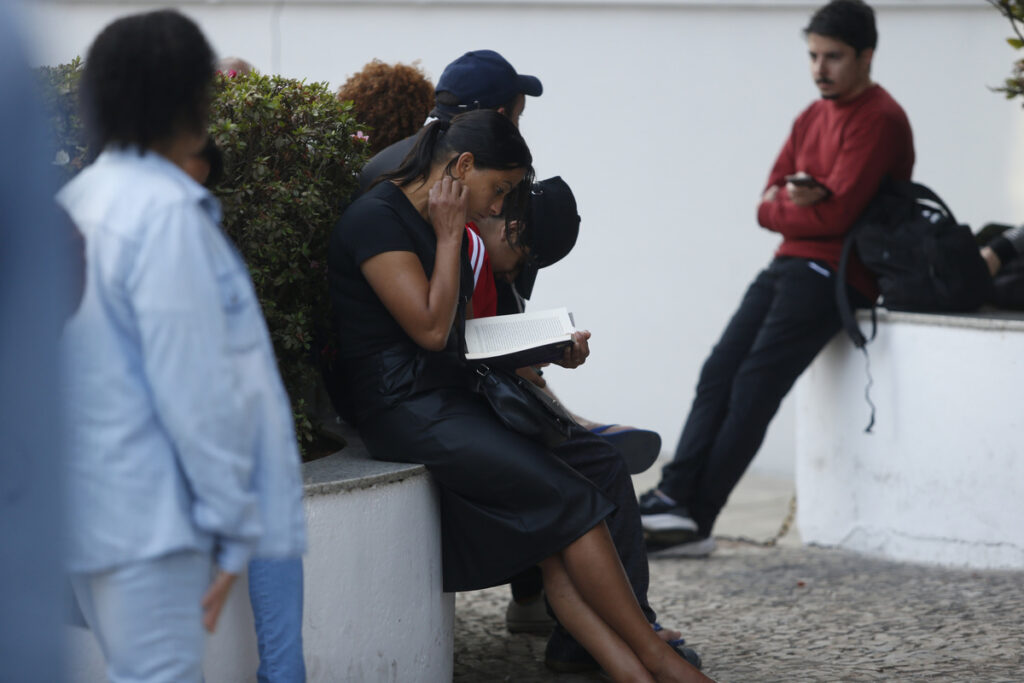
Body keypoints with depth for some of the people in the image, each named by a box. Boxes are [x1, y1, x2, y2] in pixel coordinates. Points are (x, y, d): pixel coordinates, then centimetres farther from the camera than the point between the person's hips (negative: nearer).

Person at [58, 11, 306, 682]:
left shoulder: (84, 199, 11)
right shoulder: (165, 213, -16)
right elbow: (192, 387, -18)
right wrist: (234, 524, -12)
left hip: (95, 502, 9)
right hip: (149, 518, -9)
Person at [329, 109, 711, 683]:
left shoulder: (440, 226, 17)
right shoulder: (377, 219, -12)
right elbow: (431, 327, -17)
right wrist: (450, 237, -9)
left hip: (453, 395, 9)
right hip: (403, 408, -9)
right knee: (571, 498, -15)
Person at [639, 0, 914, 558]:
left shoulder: (879, 121, -9)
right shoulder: (813, 118, 19)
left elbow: (836, 214, -18)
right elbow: (769, 203, 13)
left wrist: (781, 207, -1)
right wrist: (797, 201, -10)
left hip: (833, 275, -8)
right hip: (790, 263, 9)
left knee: (755, 387, -15)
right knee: (719, 373, -7)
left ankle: (693, 519, -16)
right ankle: (674, 499, -15)